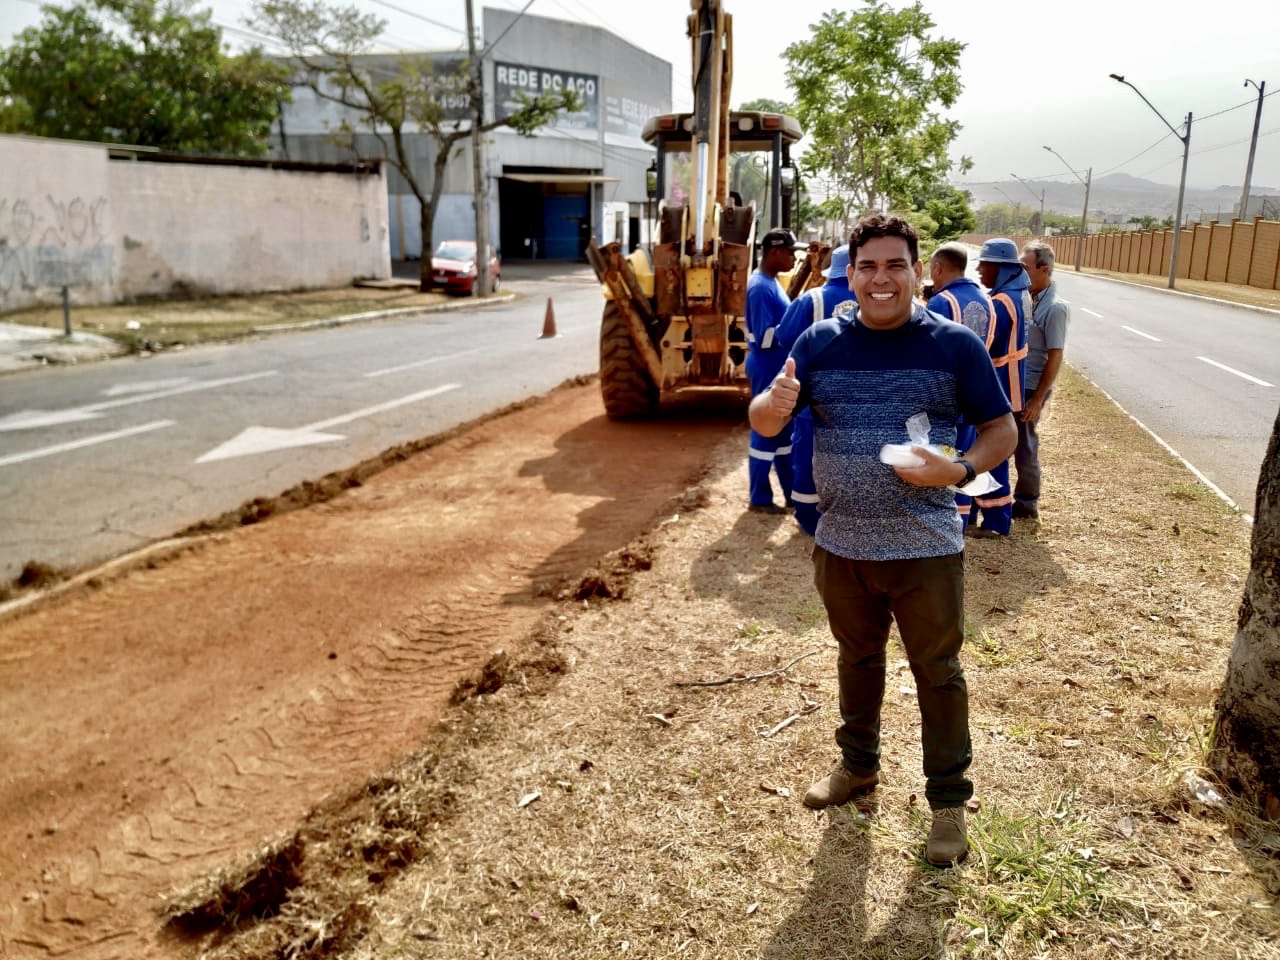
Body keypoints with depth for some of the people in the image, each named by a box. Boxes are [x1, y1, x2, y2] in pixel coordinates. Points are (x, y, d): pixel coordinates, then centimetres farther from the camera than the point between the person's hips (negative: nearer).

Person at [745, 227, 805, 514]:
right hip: (767, 368, -10)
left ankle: (792, 492, 26)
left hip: (779, 367, 10)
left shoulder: (772, 282, 12)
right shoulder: (761, 287, -19)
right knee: (766, 432, -1)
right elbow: (765, 336, -23)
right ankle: (759, 499, 10)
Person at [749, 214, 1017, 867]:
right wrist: (775, 404, -26)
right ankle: (858, 765, 43)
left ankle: (948, 800, 28)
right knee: (857, 659, 22)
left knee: (937, 673, 10)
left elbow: (1002, 431, -1)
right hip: (840, 545, 3)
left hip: (927, 549, -3)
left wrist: (960, 471, -21)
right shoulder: (821, 342, -1)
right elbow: (763, 424, -2)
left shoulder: (955, 345, -7)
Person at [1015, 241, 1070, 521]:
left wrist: (1037, 399, -18)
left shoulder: (1054, 308, -16)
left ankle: (1026, 505, 18)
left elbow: (1055, 358, -17)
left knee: (1024, 448, 3)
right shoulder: (1028, 299, 7)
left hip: (1029, 390, -7)